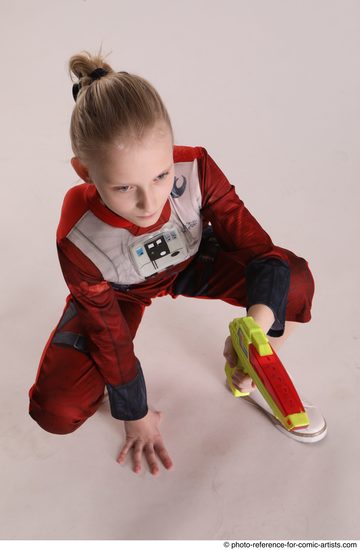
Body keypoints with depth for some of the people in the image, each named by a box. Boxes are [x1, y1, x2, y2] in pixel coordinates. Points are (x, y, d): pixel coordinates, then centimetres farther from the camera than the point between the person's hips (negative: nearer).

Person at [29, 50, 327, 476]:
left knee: (296, 282, -23)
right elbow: (111, 337, -20)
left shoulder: (196, 170, -33)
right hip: (118, 293, -1)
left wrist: (255, 327, -48)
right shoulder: (78, 241, -34)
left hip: (193, 265, 2)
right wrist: (136, 416, -6)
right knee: (56, 412, -20)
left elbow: (263, 253, -27)